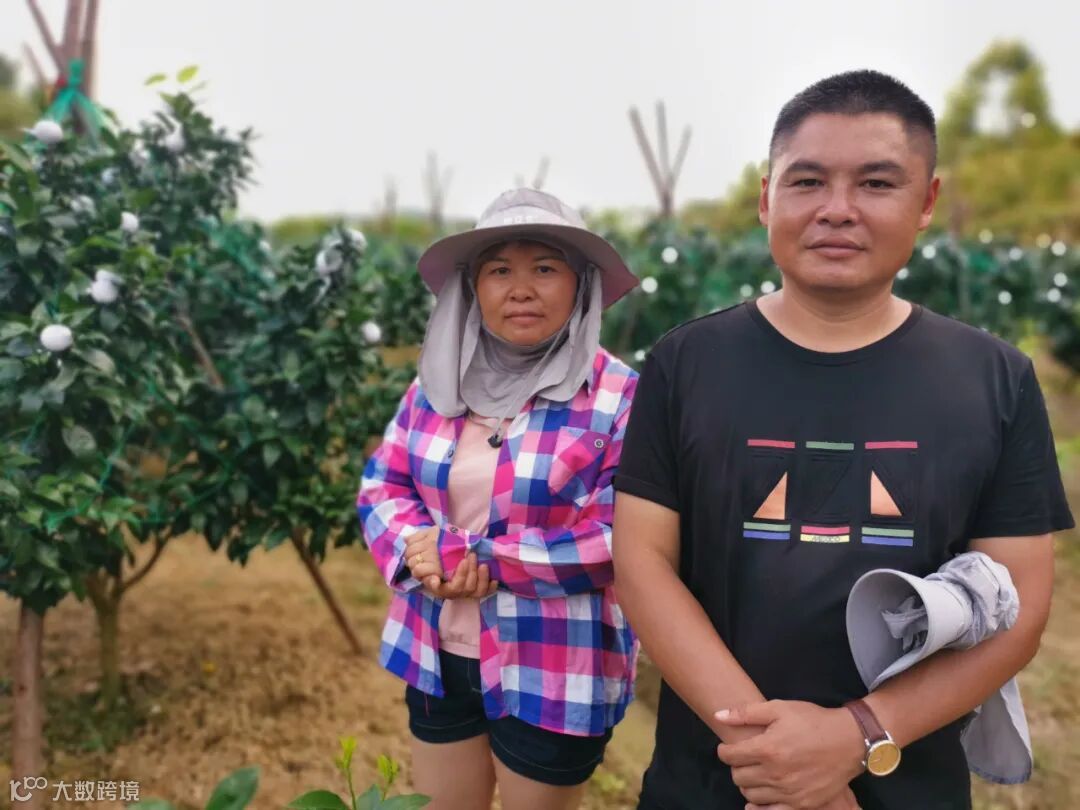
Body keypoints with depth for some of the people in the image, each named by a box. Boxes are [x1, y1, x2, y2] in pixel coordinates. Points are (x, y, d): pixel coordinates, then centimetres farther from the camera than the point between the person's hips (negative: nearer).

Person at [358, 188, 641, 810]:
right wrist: (420, 555, -18)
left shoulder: (619, 397, -14)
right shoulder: (438, 384, 2)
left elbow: (614, 541, -20)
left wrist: (465, 552, -21)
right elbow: (381, 486, 4)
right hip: (438, 655, 5)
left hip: (555, 673, -4)